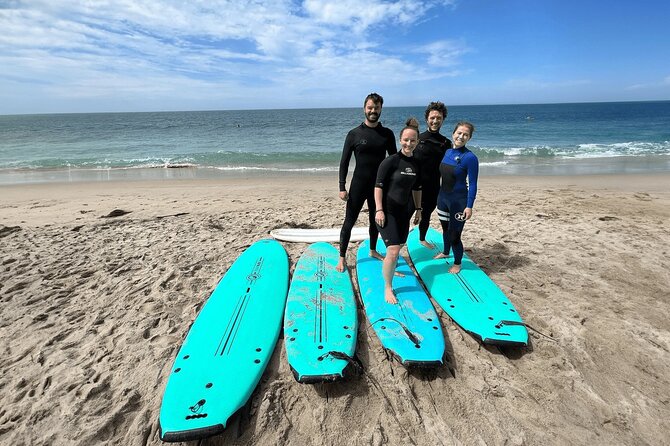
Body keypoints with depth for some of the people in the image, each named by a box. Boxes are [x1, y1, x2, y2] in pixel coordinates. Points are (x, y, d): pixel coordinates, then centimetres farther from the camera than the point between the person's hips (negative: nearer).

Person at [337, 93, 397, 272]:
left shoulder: (387, 134, 2)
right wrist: (342, 187, -10)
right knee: (349, 222, 0)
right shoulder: (354, 134, -5)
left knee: (376, 220, 16)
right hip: (358, 185, -3)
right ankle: (342, 257, 12)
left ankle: (373, 250, 37)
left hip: (379, 185, 3)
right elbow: (344, 162, -4)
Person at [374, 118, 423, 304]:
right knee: (393, 250, -13)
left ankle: (390, 268, 47)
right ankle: (388, 288, 3)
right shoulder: (390, 161, -14)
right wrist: (379, 210, -18)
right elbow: (378, 186, -14)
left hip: (404, 211, 7)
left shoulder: (417, 164, 6)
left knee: (399, 246, 18)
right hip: (387, 211, -7)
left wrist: (418, 209, 18)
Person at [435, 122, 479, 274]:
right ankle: (445, 252, 48)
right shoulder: (447, 152, 2)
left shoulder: (470, 157, -16)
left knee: (454, 234, 1)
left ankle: (457, 264, 24)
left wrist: (469, 206, -17)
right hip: (443, 197, 6)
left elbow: (472, 184, -14)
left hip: (459, 200, -6)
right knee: (445, 228, 23)